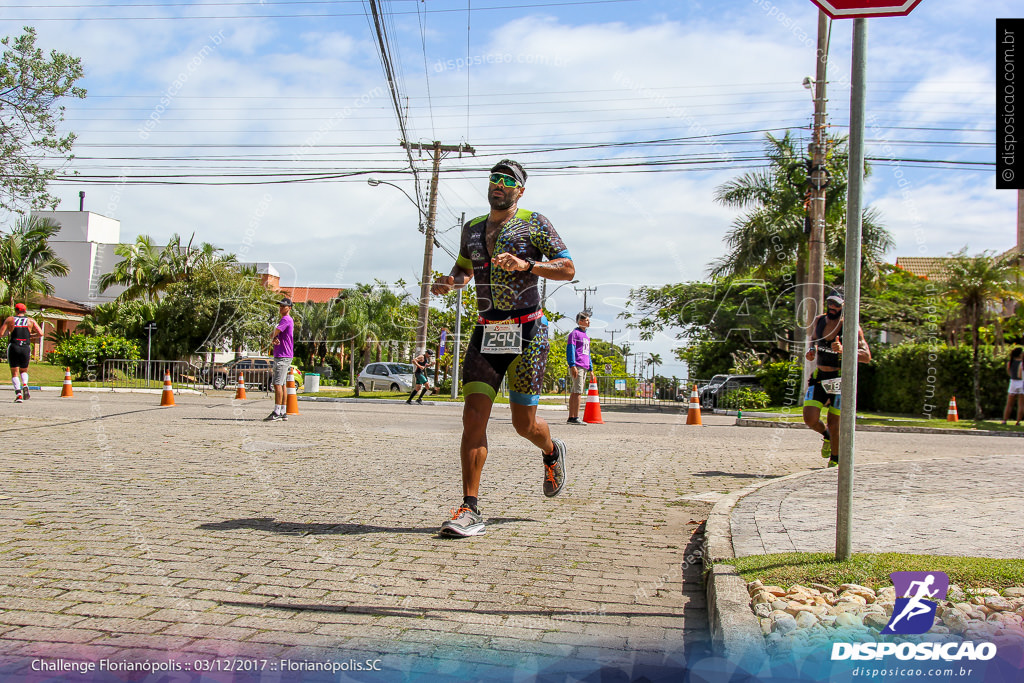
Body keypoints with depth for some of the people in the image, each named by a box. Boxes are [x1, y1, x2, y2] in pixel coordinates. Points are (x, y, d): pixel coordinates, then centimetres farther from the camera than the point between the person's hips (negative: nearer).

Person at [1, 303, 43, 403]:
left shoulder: (10, 319, 6)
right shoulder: (30, 321, 10)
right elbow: (40, 333, 1)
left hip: (13, 347, -1)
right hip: (26, 348, 1)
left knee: (14, 372, 5)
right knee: (24, 370, 19)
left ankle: (18, 393, -12)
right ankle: (25, 385, -10)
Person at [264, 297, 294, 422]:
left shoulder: (286, 320, -11)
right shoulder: (282, 320, 21)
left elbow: (275, 332, -16)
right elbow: (274, 335, 18)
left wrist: (273, 338, 7)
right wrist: (273, 340, -5)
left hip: (283, 357, -11)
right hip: (279, 356, 11)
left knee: (278, 384, -15)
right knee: (282, 385, 11)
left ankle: (277, 413, -18)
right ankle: (283, 412, 15)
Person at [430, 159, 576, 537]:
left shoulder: (533, 223, 2)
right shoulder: (472, 229, 16)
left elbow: (568, 269, -2)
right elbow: (464, 268, 30)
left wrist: (525, 266, -18)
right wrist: (450, 281, 6)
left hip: (527, 332, -3)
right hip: (486, 333, 4)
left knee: (523, 424, 2)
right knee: (473, 417, -10)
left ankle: (552, 452, 39)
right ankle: (470, 510, -8)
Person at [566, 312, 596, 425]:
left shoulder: (586, 337, 24)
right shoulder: (574, 333, -2)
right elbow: (570, 350, -10)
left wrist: (591, 370, 23)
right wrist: (572, 365, -20)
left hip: (584, 368, 8)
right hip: (577, 367, -8)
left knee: (574, 392, 8)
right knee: (578, 391, -13)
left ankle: (571, 418, 9)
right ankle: (576, 418, -15)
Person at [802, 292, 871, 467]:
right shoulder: (819, 321, 2)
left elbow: (866, 356, -21)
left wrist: (844, 350, -36)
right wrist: (812, 349, 7)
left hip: (840, 379, -3)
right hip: (819, 377, 3)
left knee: (834, 424, -1)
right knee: (810, 419, -10)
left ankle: (835, 460, 21)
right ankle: (826, 435, 25)